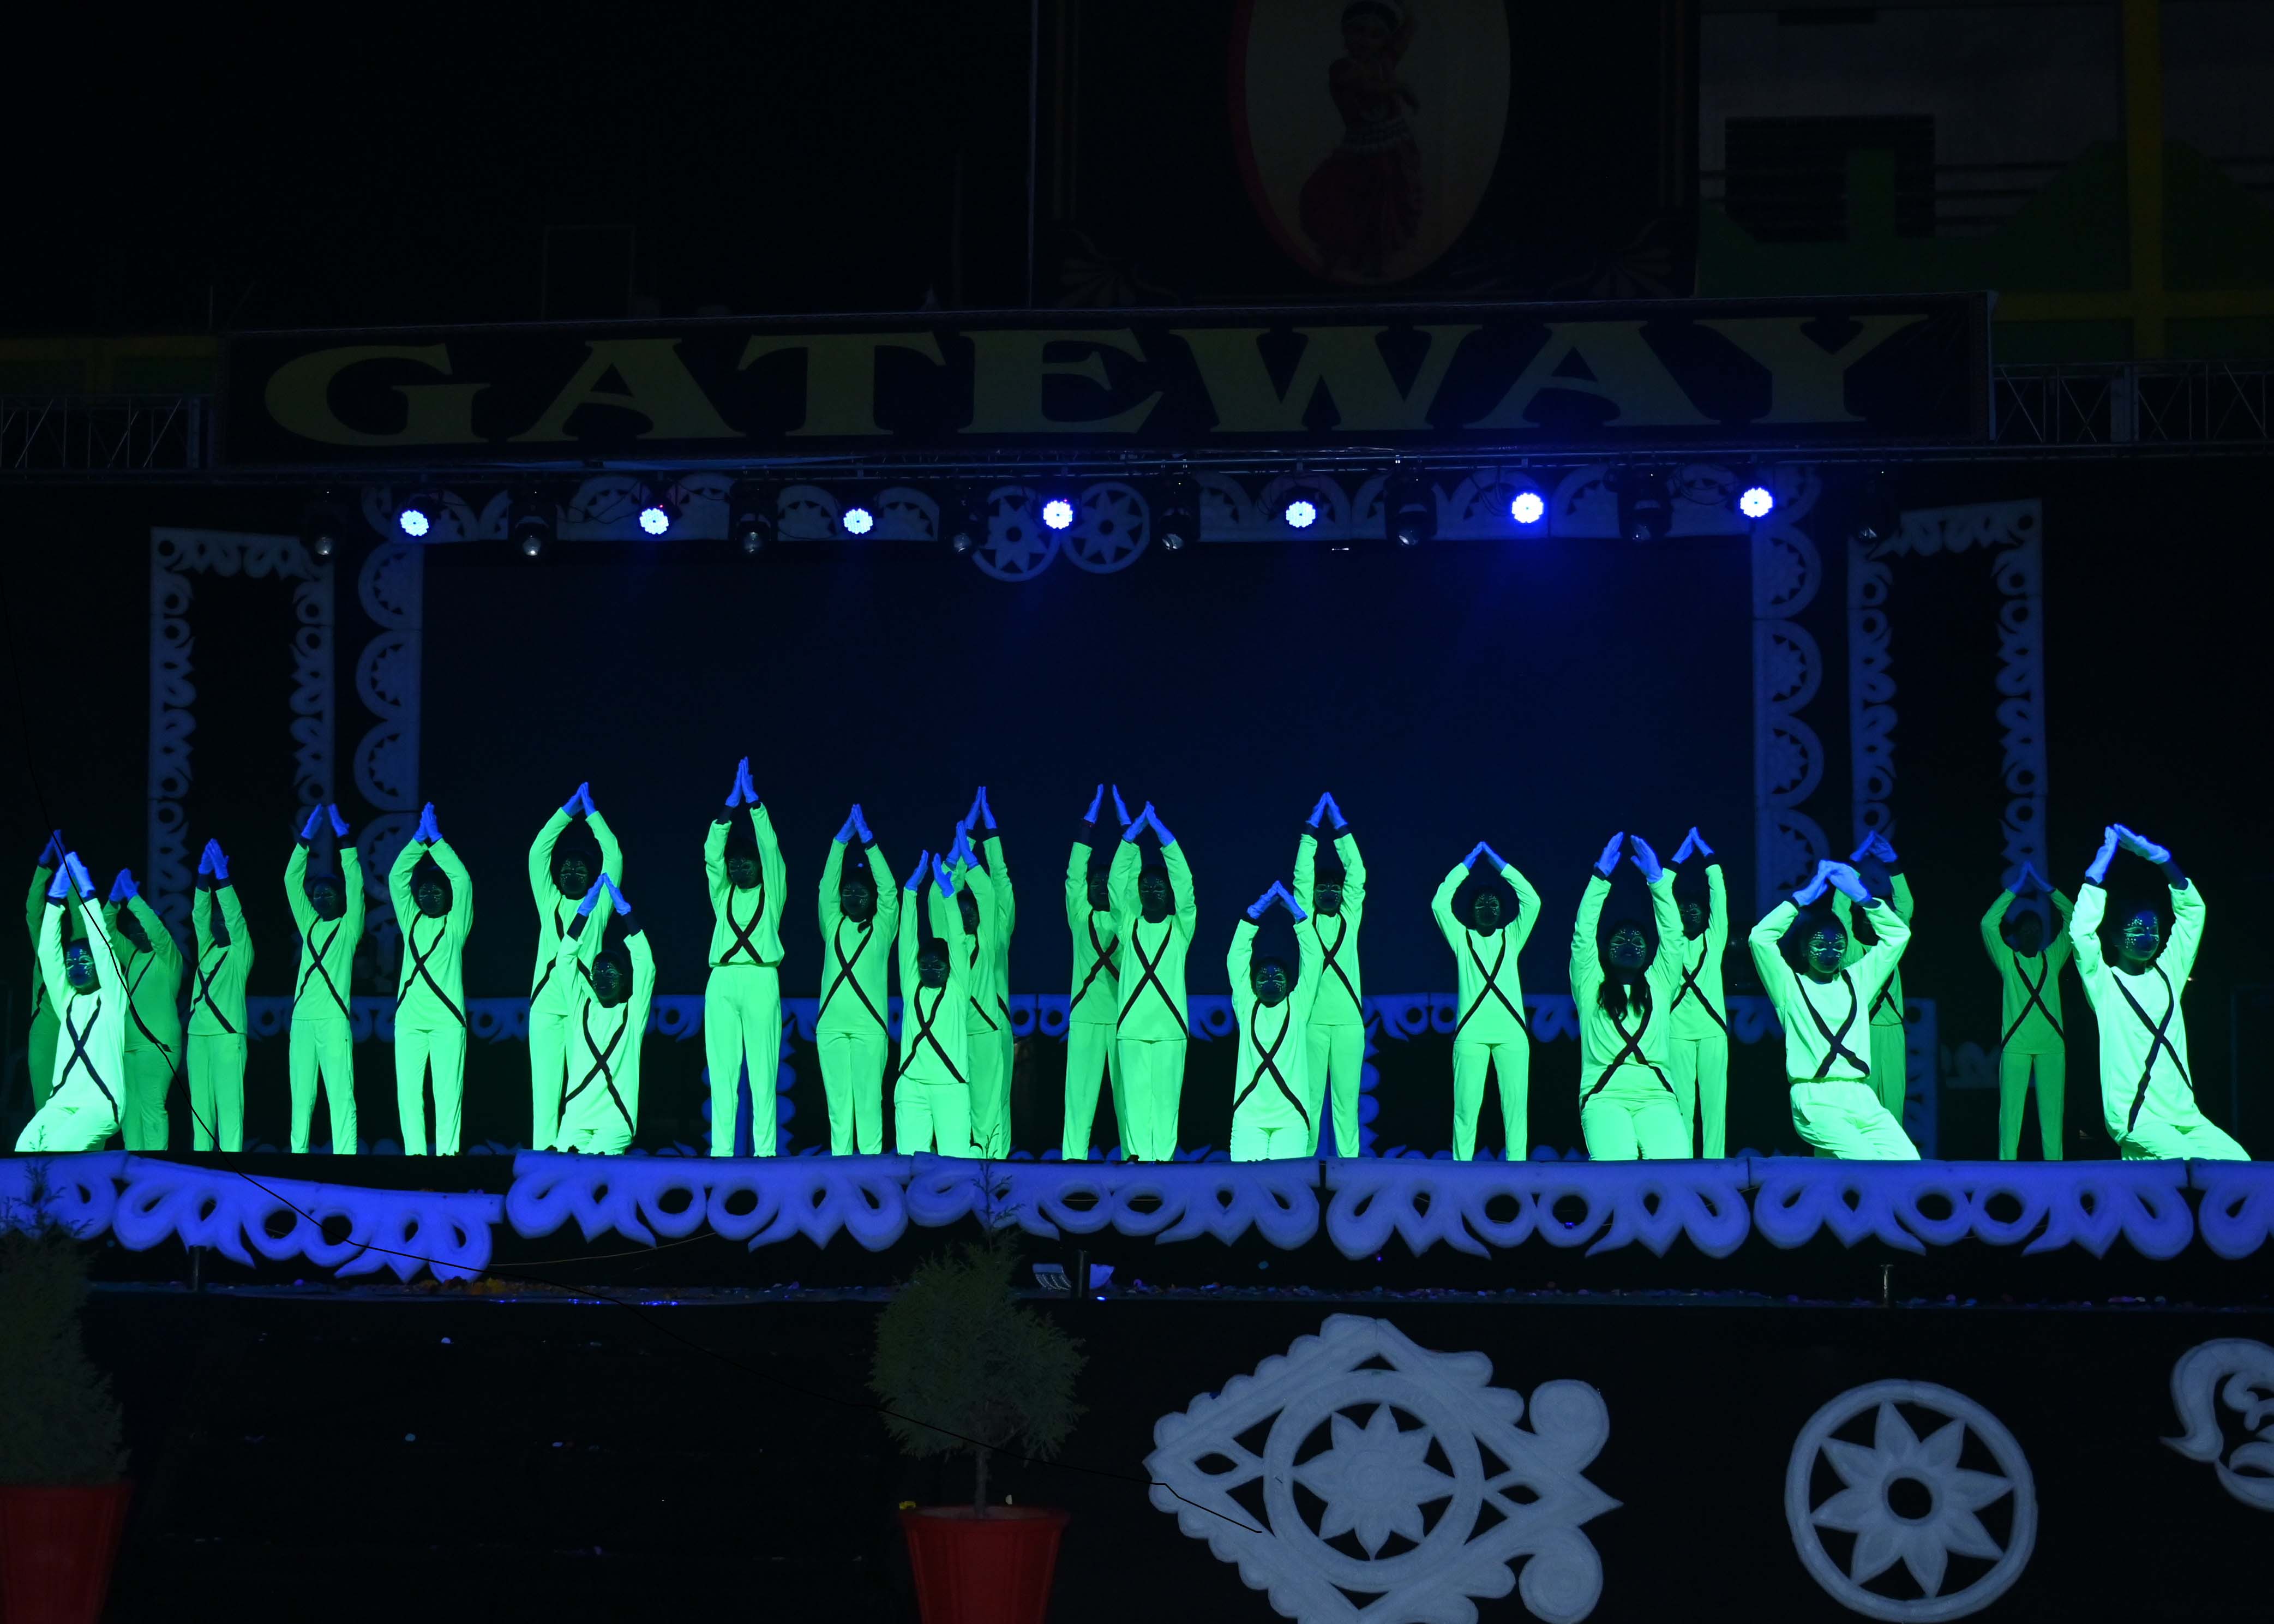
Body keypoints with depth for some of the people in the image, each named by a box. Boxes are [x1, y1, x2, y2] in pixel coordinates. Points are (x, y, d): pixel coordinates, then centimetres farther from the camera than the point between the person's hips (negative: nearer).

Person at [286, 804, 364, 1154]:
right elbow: (292, 881, 15)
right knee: (301, 1096, 2)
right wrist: (306, 839, 7)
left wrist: (345, 841, -7)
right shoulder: (310, 925, 18)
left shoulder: (349, 927, 6)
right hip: (303, 1019, 5)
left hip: (334, 1020, -5)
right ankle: (298, 1154, 2)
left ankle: (344, 1157, -13)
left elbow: (355, 885, -5)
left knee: (341, 1094, -9)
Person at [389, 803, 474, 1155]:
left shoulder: (455, 924, 7)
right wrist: (419, 839, 2)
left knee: (448, 1090, -7)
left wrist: (436, 840, -2)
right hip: (410, 1020, 3)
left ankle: (447, 1153, -8)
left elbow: (462, 879, -3)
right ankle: (414, 1153, 0)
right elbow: (397, 877, 10)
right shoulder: (411, 921, 15)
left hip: (447, 1020, -3)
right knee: (408, 1091, -2)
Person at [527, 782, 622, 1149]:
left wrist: (592, 814, 9)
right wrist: (567, 812, 11)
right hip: (547, 1002, 2)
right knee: (545, 1082, -4)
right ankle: (543, 1154, -5)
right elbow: (538, 852, 13)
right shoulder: (549, 903, 17)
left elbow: (614, 857, 6)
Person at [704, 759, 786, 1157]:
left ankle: (765, 1151, -7)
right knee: (722, 1072, -1)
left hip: (760, 980, -3)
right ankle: (721, 1151, -2)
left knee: (764, 1071, -5)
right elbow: (712, 852, 9)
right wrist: (730, 806, 1)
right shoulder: (722, 894, 19)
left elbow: (769, 846, 4)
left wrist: (753, 801, 0)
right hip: (722, 982, 3)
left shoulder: (771, 893, 12)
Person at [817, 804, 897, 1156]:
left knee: (869, 1099, -7)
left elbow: (889, 889, -2)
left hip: (869, 1025, -3)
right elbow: (827, 885, 7)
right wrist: (842, 840, -1)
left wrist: (868, 842, -7)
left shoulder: (882, 929, 8)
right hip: (831, 1025, 3)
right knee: (838, 1101, 1)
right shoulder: (834, 926, 14)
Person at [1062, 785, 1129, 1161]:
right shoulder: (1081, 916, 10)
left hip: (1124, 1015, 0)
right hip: (1086, 1017, 0)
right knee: (1080, 1090, -4)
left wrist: (1123, 813, 4)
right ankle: (1074, 1157, -4)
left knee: (1127, 1093, -1)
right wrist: (1093, 810, 5)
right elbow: (1075, 873, 6)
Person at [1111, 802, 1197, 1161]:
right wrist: (1131, 836, -5)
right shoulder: (1129, 925, 11)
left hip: (1169, 1026, -1)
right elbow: (1118, 881, 4)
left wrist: (1164, 836, -9)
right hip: (1131, 1025, 1)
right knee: (1135, 1092, -3)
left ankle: (1163, 1156, -3)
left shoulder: (1180, 927, 7)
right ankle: (1138, 1155, -1)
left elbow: (1185, 884, -3)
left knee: (1166, 1094, -4)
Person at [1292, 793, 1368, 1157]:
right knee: (1309, 1095, -3)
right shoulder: (1305, 920, 10)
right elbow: (1302, 876, 5)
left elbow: (1357, 876, 8)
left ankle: (1348, 1161, -1)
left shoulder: (1349, 919, 13)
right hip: (1312, 1018, -1)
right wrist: (1310, 832, 4)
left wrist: (1342, 831, 6)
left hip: (1348, 1020, 1)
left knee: (1347, 1096, -1)